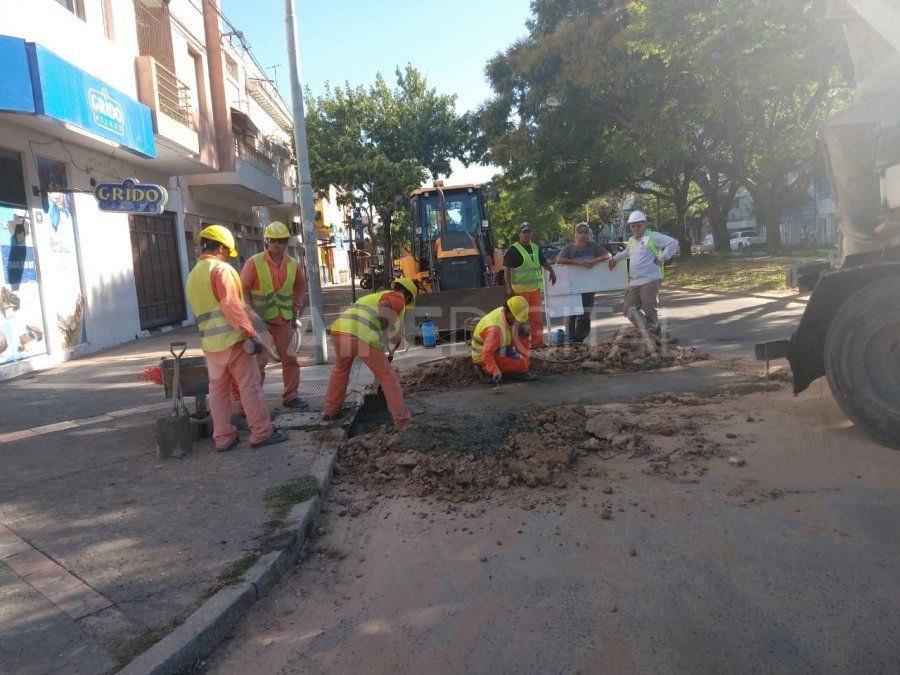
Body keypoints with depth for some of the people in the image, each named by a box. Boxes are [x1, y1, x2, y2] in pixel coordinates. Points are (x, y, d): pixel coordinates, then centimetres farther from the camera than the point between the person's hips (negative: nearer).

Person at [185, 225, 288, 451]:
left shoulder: (192, 276, 16)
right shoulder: (221, 269, -11)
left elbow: (204, 310, 16)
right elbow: (231, 305, -20)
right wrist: (250, 333, -22)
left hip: (209, 343, 8)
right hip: (232, 338, -8)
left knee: (218, 389, 11)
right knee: (250, 385, -1)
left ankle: (223, 437, 16)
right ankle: (262, 433, 3)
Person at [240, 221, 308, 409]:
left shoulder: (293, 265, 2)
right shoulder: (254, 263, -11)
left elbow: (300, 287, 18)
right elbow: (242, 290, -8)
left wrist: (296, 311, 12)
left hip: (284, 320, 4)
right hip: (260, 320, -4)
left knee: (290, 359, 8)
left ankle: (290, 396, 20)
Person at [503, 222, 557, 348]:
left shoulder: (535, 248, 16)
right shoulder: (514, 249, -4)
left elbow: (543, 261, 29)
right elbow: (507, 268, -9)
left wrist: (551, 271, 9)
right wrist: (509, 287, -16)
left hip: (535, 288, 6)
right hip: (520, 289, -6)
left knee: (537, 317, 7)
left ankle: (537, 341, 15)